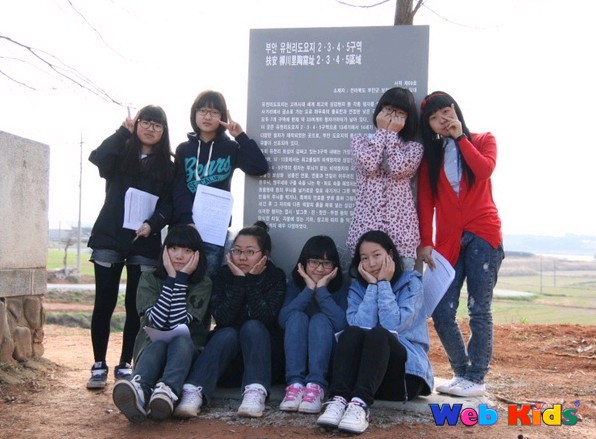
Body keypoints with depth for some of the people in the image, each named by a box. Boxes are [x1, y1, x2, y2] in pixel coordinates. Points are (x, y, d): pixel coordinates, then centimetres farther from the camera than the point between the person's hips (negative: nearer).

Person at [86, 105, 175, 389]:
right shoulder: (120, 154, 8)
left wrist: (153, 224, -16)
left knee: (135, 306, 3)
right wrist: (123, 131, -9)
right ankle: (99, 366, 8)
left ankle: (125, 365, 13)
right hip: (109, 238, -1)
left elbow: (169, 205, 2)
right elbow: (97, 158, -15)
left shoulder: (168, 166, 9)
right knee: (104, 303, 0)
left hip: (145, 243, 1)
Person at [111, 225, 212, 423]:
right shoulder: (149, 278, -2)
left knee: (180, 339, -35)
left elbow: (179, 323, -18)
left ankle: (167, 392, -64)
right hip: (152, 347, 0)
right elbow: (158, 322, -18)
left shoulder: (203, 284, -4)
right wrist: (171, 278, -19)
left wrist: (181, 278, -20)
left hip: (188, 352, 0)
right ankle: (138, 390, -67)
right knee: (159, 343, -35)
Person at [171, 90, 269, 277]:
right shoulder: (184, 149, 8)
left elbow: (260, 168, -10)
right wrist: (188, 222, -16)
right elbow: (178, 190, -2)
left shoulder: (230, 148, 6)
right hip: (185, 225, 1)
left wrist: (241, 136, -12)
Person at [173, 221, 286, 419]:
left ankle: (256, 393, -47)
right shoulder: (223, 274, -1)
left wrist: (252, 280, -21)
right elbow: (222, 318, -17)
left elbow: (264, 317, -21)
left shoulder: (276, 276, -4)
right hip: (228, 354, 1)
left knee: (252, 326, -29)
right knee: (227, 334, -30)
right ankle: (192, 393, -49)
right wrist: (238, 281, -20)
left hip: (263, 352, -1)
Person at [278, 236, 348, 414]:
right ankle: (295, 384, -41)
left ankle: (316, 386, -45)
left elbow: (341, 324, -23)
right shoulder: (295, 284, 3)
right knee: (298, 316, -26)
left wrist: (322, 289, -21)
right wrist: (309, 289, -18)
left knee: (320, 319, -28)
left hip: (328, 356, -1)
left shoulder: (340, 287, -2)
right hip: (297, 354, 1)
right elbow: (283, 319, -16)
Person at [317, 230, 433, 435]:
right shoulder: (357, 287, 11)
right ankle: (338, 399, -45)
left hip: (405, 372, -3)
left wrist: (383, 284, -10)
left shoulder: (411, 282, 1)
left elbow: (394, 326, -16)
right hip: (364, 372, 3)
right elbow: (360, 326, -10)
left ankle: (360, 404, -51)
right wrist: (372, 286, -9)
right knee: (352, 332, -27)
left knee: (378, 333, -32)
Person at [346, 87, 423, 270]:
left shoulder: (414, 147, 12)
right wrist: (382, 131, 3)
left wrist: (392, 133, 2)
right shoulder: (360, 140, 14)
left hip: (401, 227, 0)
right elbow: (368, 165, -7)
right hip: (366, 224, 0)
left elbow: (398, 169, -9)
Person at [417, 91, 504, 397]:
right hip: (448, 240, 3)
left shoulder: (483, 140, 10)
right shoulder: (430, 154, 14)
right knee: (442, 312, -4)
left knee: (479, 310, -4)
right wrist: (425, 242, -5)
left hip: (482, 235, -2)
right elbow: (425, 201, 5)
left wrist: (460, 137, -5)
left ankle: (476, 379, 3)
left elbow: (484, 170, -13)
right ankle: (461, 373, 12)